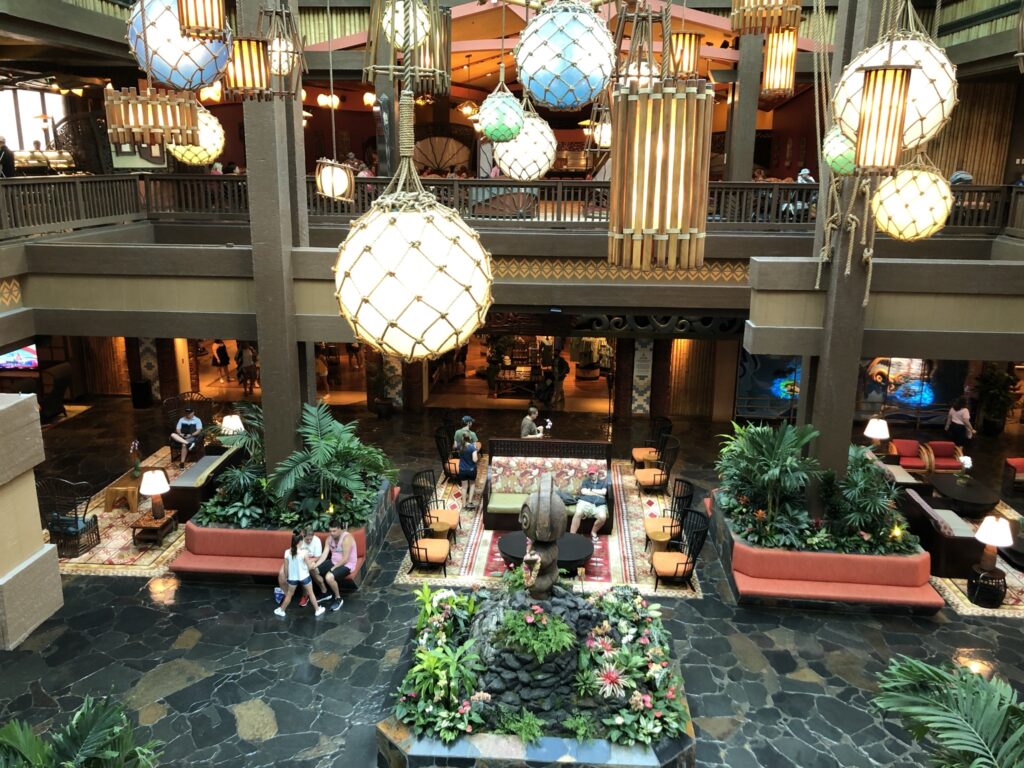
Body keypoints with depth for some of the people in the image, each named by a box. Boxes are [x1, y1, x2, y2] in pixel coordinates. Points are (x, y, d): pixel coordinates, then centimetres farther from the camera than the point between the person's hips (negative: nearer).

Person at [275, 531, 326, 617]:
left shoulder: (287, 552, -14)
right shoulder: (303, 552, -23)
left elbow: (286, 568, -4)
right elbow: (309, 566, -14)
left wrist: (286, 577, 13)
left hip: (292, 578, 2)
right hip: (304, 577, -2)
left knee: (289, 594, 22)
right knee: (311, 593, 16)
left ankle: (281, 610, 36)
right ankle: (317, 610, 27)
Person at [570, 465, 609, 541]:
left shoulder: (603, 482, 26)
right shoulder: (585, 482, 26)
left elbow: (603, 492, 7)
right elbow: (584, 492, 6)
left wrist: (591, 490, 10)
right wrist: (598, 494, 5)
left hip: (599, 505, 1)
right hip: (585, 502, 0)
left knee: (603, 517, -34)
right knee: (578, 513, -37)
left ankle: (593, 532, -5)